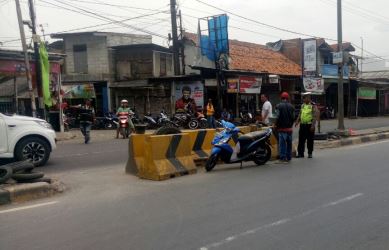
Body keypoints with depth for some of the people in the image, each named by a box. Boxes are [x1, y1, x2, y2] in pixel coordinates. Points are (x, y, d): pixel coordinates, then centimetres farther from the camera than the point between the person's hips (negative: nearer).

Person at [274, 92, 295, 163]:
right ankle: (288, 157, 17)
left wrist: (276, 124, 0)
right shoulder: (291, 106, 6)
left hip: (282, 128, -5)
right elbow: (293, 117, 7)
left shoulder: (279, 106, -10)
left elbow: (278, 117, -13)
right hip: (289, 128, 5)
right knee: (289, 143, 12)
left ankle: (282, 158, -5)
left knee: (282, 143, -3)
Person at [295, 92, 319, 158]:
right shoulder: (302, 105, 11)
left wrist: (313, 125, -19)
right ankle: (300, 153, 9)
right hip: (302, 125, 5)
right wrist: (297, 122, 7)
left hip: (310, 125, -5)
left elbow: (315, 116, -12)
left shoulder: (313, 106, -7)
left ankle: (310, 153, 15)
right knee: (301, 140, 4)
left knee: (310, 140, 4)